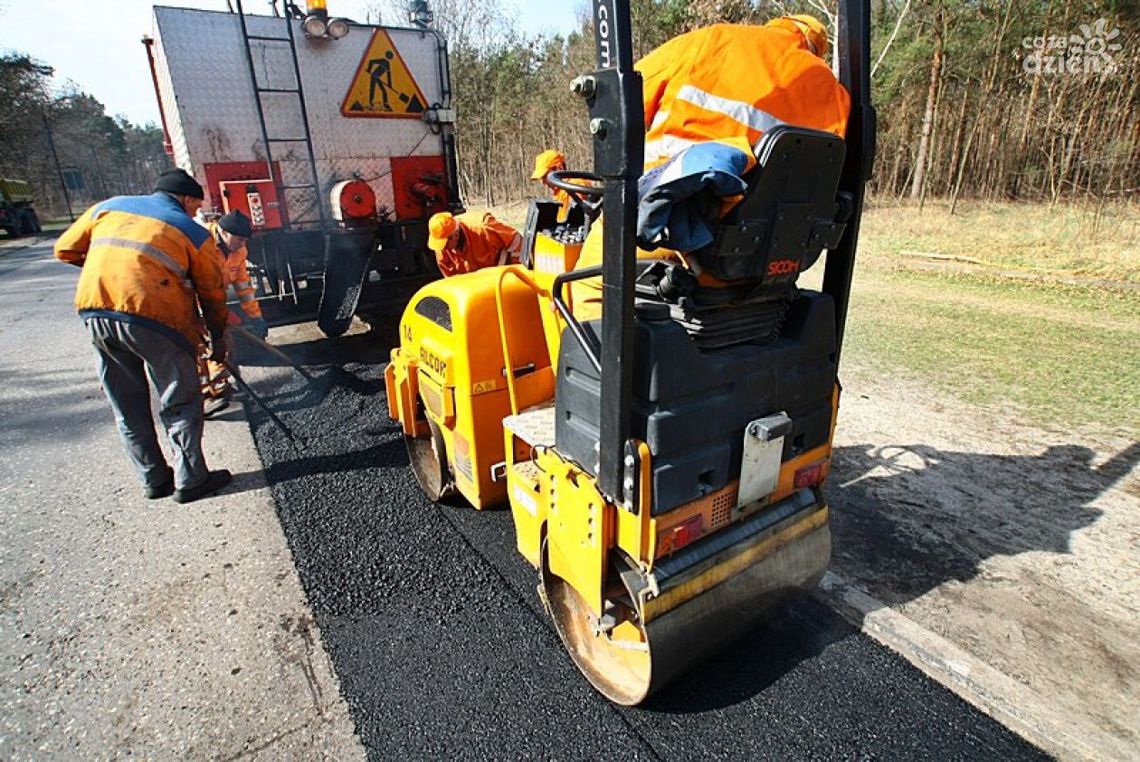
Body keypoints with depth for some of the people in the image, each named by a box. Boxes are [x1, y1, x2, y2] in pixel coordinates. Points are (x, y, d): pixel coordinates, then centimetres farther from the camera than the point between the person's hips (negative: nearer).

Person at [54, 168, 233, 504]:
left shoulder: (108, 206, 20)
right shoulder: (193, 231, 8)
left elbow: (65, 250, 22)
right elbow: (212, 293, 10)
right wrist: (218, 338, 21)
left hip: (95, 311, 5)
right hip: (155, 317, -5)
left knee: (128, 406, 16)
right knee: (180, 404, 8)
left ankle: (154, 479, 28)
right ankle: (190, 481, 15)